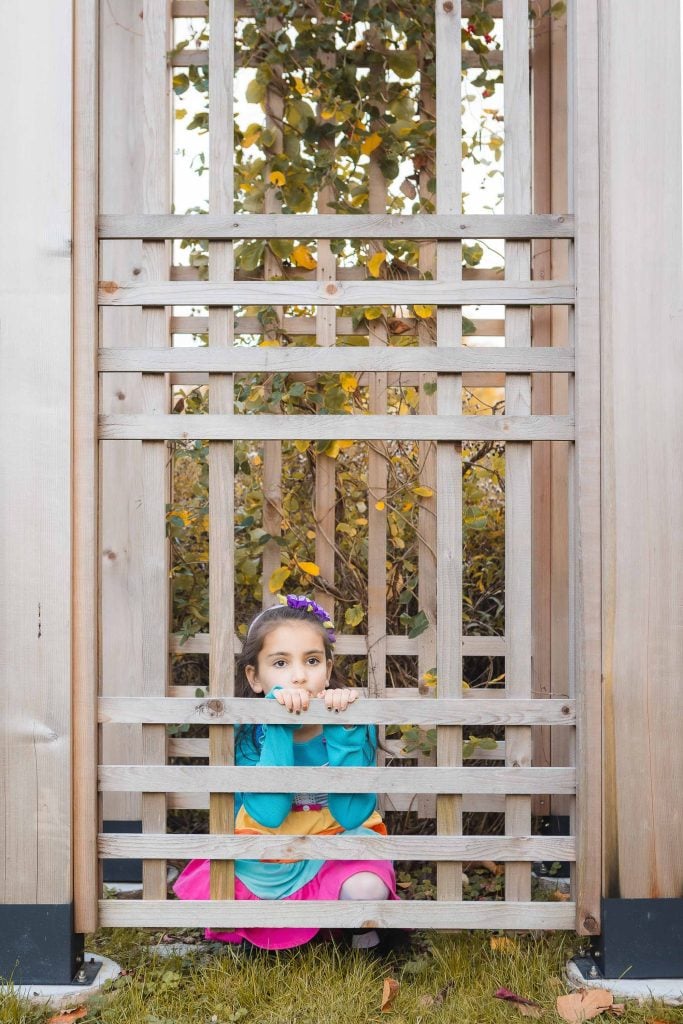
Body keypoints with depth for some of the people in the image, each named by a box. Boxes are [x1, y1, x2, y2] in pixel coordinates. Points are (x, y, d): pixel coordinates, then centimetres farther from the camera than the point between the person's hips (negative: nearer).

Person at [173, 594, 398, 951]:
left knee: (367, 889, -30)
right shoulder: (247, 731, -15)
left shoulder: (353, 721, -15)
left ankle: (363, 925, 4)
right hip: (269, 860, 2)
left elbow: (352, 815, -23)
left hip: (337, 848, -2)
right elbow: (268, 814, -28)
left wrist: (344, 730, -32)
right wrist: (280, 726, -34)